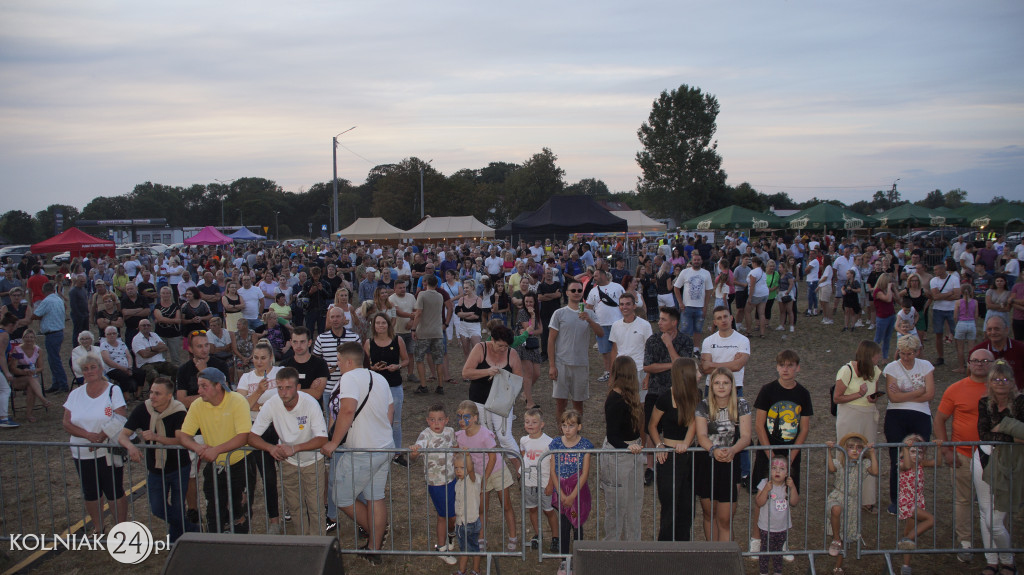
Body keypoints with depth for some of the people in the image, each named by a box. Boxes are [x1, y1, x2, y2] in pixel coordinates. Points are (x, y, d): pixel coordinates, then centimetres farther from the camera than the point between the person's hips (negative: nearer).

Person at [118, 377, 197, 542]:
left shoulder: (178, 412, -19)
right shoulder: (142, 409, -9)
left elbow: (180, 440, -27)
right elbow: (122, 436, -11)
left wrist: (156, 437, -40)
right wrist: (131, 446, -33)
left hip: (178, 468, -3)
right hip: (155, 469, 4)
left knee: (177, 508, 5)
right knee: (158, 509, 4)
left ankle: (174, 542, 33)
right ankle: (192, 529, 26)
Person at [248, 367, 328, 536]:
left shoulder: (310, 403, -26)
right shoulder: (271, 405, -19)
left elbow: (322, 438, -28)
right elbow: (252, 436, -15)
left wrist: (294, 448, -41)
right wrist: (271, 448, -34)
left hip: (312, 460, -3)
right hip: (287, 462, 3)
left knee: (315, 507, -4)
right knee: (295, 507, 10)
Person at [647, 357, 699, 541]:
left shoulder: (696, 396, 4)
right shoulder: (666, 398, -11)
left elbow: (693, 422, -8)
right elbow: (652, 426, 0)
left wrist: (686, 443, -25)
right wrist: (659, 446, -15)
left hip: (688, 455, 5)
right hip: (669, 456, -5)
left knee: (687, 509, 10)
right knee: (670, 509, 0)